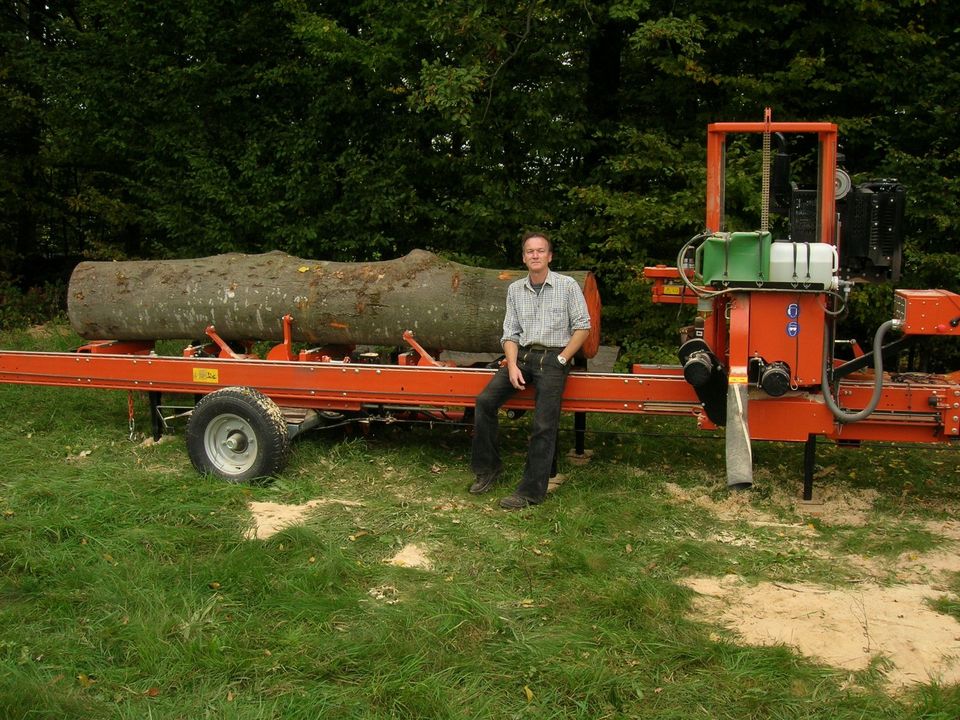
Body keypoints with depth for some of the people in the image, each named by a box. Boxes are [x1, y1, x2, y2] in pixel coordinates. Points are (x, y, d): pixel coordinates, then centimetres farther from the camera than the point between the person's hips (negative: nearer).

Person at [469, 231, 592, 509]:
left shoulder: (567, 285, 2)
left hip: (553, 357, -4)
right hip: (522, 354, 4)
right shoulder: (515, 289, 13)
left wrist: (561, 360, -8)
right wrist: (512, 365, -6)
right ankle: (488, 468, -2)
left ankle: (531, 491, -11)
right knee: (485, 400, -15)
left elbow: (582, 327, 1)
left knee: (544, 426, -15)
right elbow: (510, 332, 10)